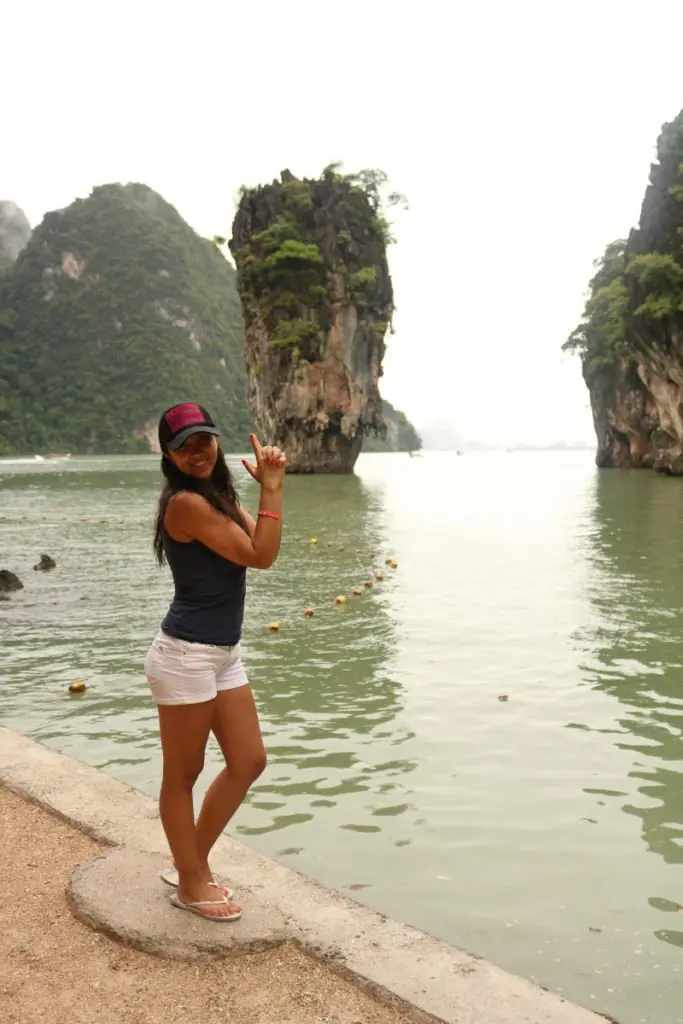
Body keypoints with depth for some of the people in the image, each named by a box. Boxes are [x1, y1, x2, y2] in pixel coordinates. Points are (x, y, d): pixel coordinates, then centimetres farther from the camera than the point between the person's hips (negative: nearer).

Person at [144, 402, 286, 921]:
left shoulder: (218, 494, 11)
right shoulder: (186, 502, -19)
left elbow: (261, 543, 1)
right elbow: (260, 556, -19)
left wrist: (272, 484, -6)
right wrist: (271, 488, -13)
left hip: (223, 654, 10)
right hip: (186, 656, -10)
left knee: (249, 761, 15)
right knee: (183, 774, 8)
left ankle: (192, 864, 31)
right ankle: (191, 884, 26)